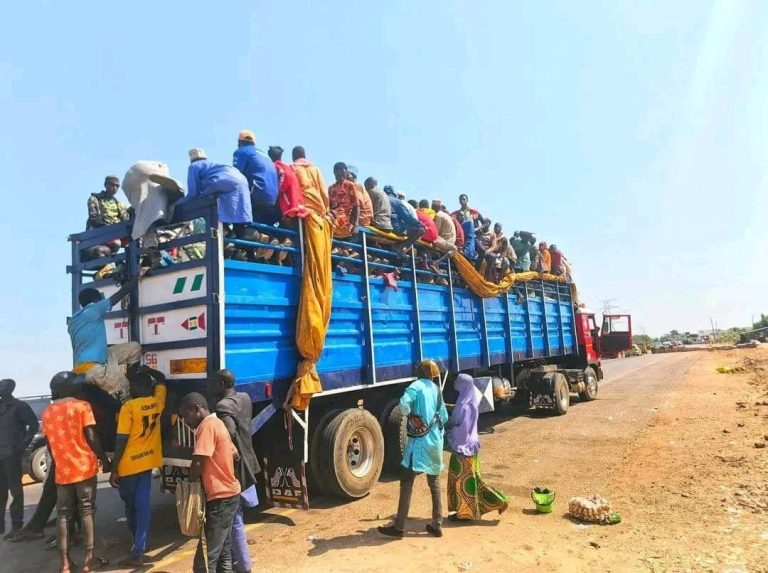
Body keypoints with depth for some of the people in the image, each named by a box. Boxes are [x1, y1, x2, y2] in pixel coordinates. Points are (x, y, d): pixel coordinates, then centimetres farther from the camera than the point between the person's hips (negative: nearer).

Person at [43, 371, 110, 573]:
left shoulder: (47, 412, 8)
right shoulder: (81, 406, -8)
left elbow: (50, 444, 13)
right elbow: (91, 438, -11)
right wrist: (104, 459, -1)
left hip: (62, 470, 4)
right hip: (84, 467, -4)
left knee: (63, 514, 10)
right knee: (86, 512, 4)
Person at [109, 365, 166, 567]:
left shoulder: (129, 407, -18)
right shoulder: (158, 401, -2)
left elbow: (122, 440, -17)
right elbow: (161, 379, 20)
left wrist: (114, 469, -11)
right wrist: (145, 369, 16)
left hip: (129, 465, -4)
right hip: (147, 461, 4)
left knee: (131, 506, 14)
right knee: (142, 505, 7)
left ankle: (137, 545, 27)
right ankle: (138, 551, 8)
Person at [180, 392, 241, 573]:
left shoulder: (207, 425, -16)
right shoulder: (217, 423, 13)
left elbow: (197, 463, -22)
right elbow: (235, 454, 21)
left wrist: (190, 483, -6)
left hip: (220, 498, -10)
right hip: (228, 494, 10)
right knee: (223, 554, 17)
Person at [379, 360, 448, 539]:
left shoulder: (416, 386, -8)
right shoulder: (436, 390, 12)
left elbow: (404, 403, -26)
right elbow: (444, 418, 17)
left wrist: (410, 416, -9)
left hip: (419, 440, -7)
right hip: (435, 441, 7)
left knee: (406, 483, -2)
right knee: (434, 484, 15)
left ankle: (399, 527, 0)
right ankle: (437, 525, 20)